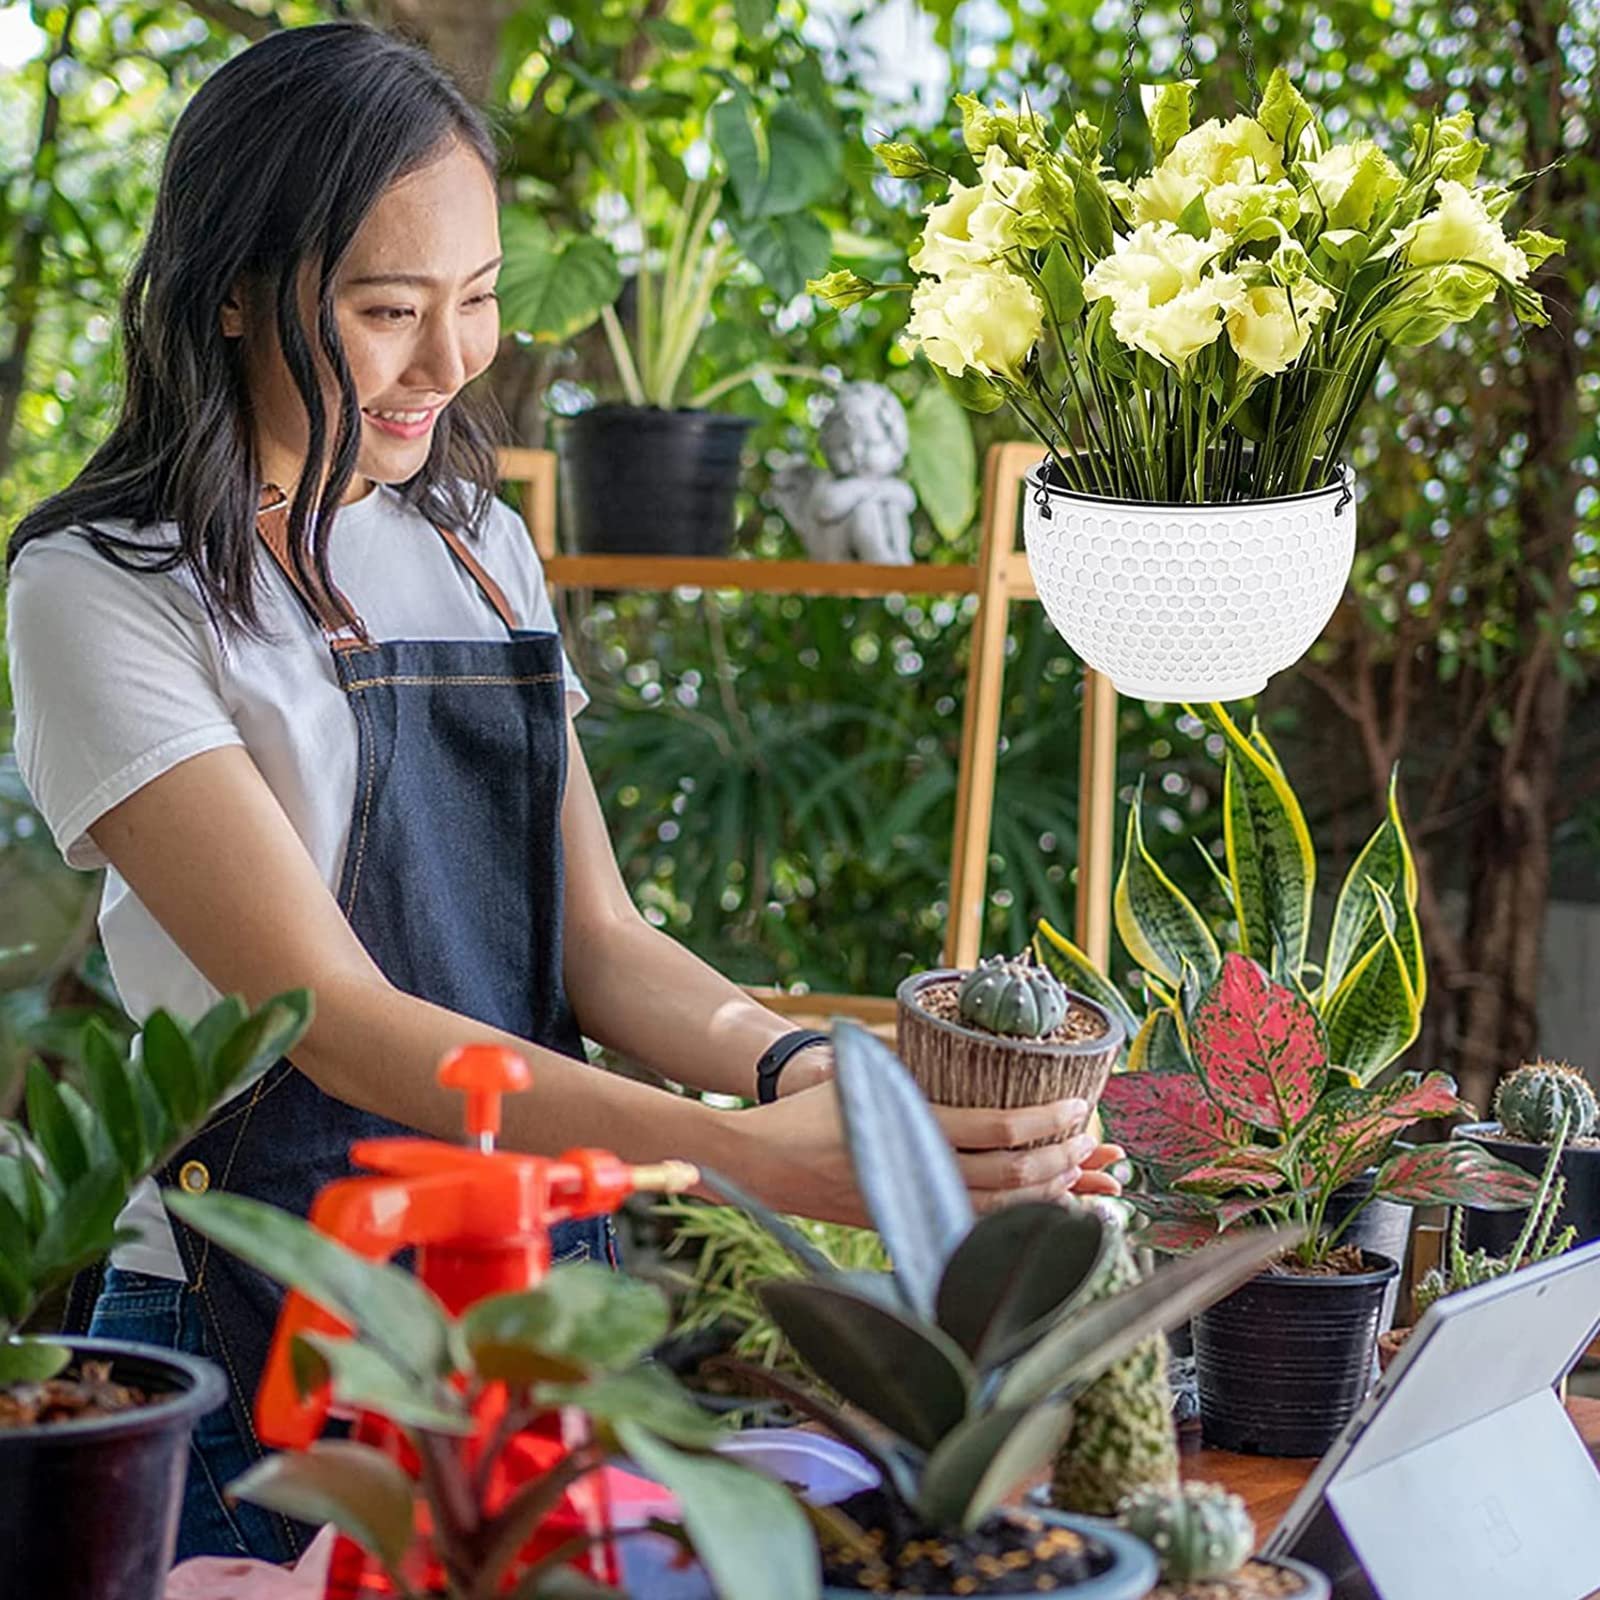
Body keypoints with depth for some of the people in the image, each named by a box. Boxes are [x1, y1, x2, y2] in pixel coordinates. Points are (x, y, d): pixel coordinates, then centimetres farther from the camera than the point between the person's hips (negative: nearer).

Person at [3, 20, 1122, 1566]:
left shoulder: (480, 547, 9)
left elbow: (598, 944, 4)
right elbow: (335, 1017, -20)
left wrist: (814, 1071, -18)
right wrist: (760, 1156, -30)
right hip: (263, 1345, -5)